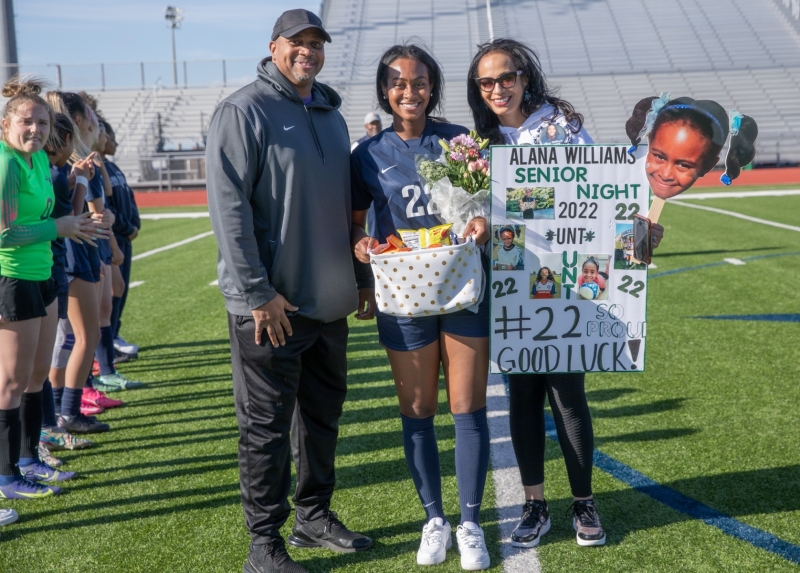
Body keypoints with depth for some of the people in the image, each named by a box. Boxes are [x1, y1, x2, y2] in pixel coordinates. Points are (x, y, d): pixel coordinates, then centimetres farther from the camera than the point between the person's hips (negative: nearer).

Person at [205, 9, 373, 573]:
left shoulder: (331, 114, 14)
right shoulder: (244, 110, -9)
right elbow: (228, 206, -16)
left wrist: (360, 273, 17)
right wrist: (258, 293, -19)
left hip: (330, 302, 7)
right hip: (271, 305, -7)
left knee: (323, 415, 16)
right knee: (267, 426, 2)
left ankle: (314, 516, 32)